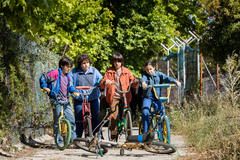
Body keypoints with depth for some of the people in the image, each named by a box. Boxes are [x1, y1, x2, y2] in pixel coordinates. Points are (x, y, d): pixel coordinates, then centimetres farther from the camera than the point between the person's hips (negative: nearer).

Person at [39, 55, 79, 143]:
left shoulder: (67, 76, 15)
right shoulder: (56, 73, -6)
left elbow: (70, 86, 24)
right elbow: (43, 78, -3)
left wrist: (75, 92, 7)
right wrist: (45, 87, -13)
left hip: (65, 101, 6)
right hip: (56, 100, -6)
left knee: (72, 119, 1)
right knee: (57, 120, -3)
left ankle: (73, 138, 9)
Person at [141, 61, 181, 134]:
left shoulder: (158, 74, 2)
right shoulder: (145, 75, -2)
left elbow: (166, 78, -13)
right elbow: (143, 79, -25)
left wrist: (175, 81, -31)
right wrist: (143, 82, -51)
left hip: (157, 97, 2)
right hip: (147, 96, -2)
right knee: (145, 112, -20)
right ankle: (145, 131, -11)